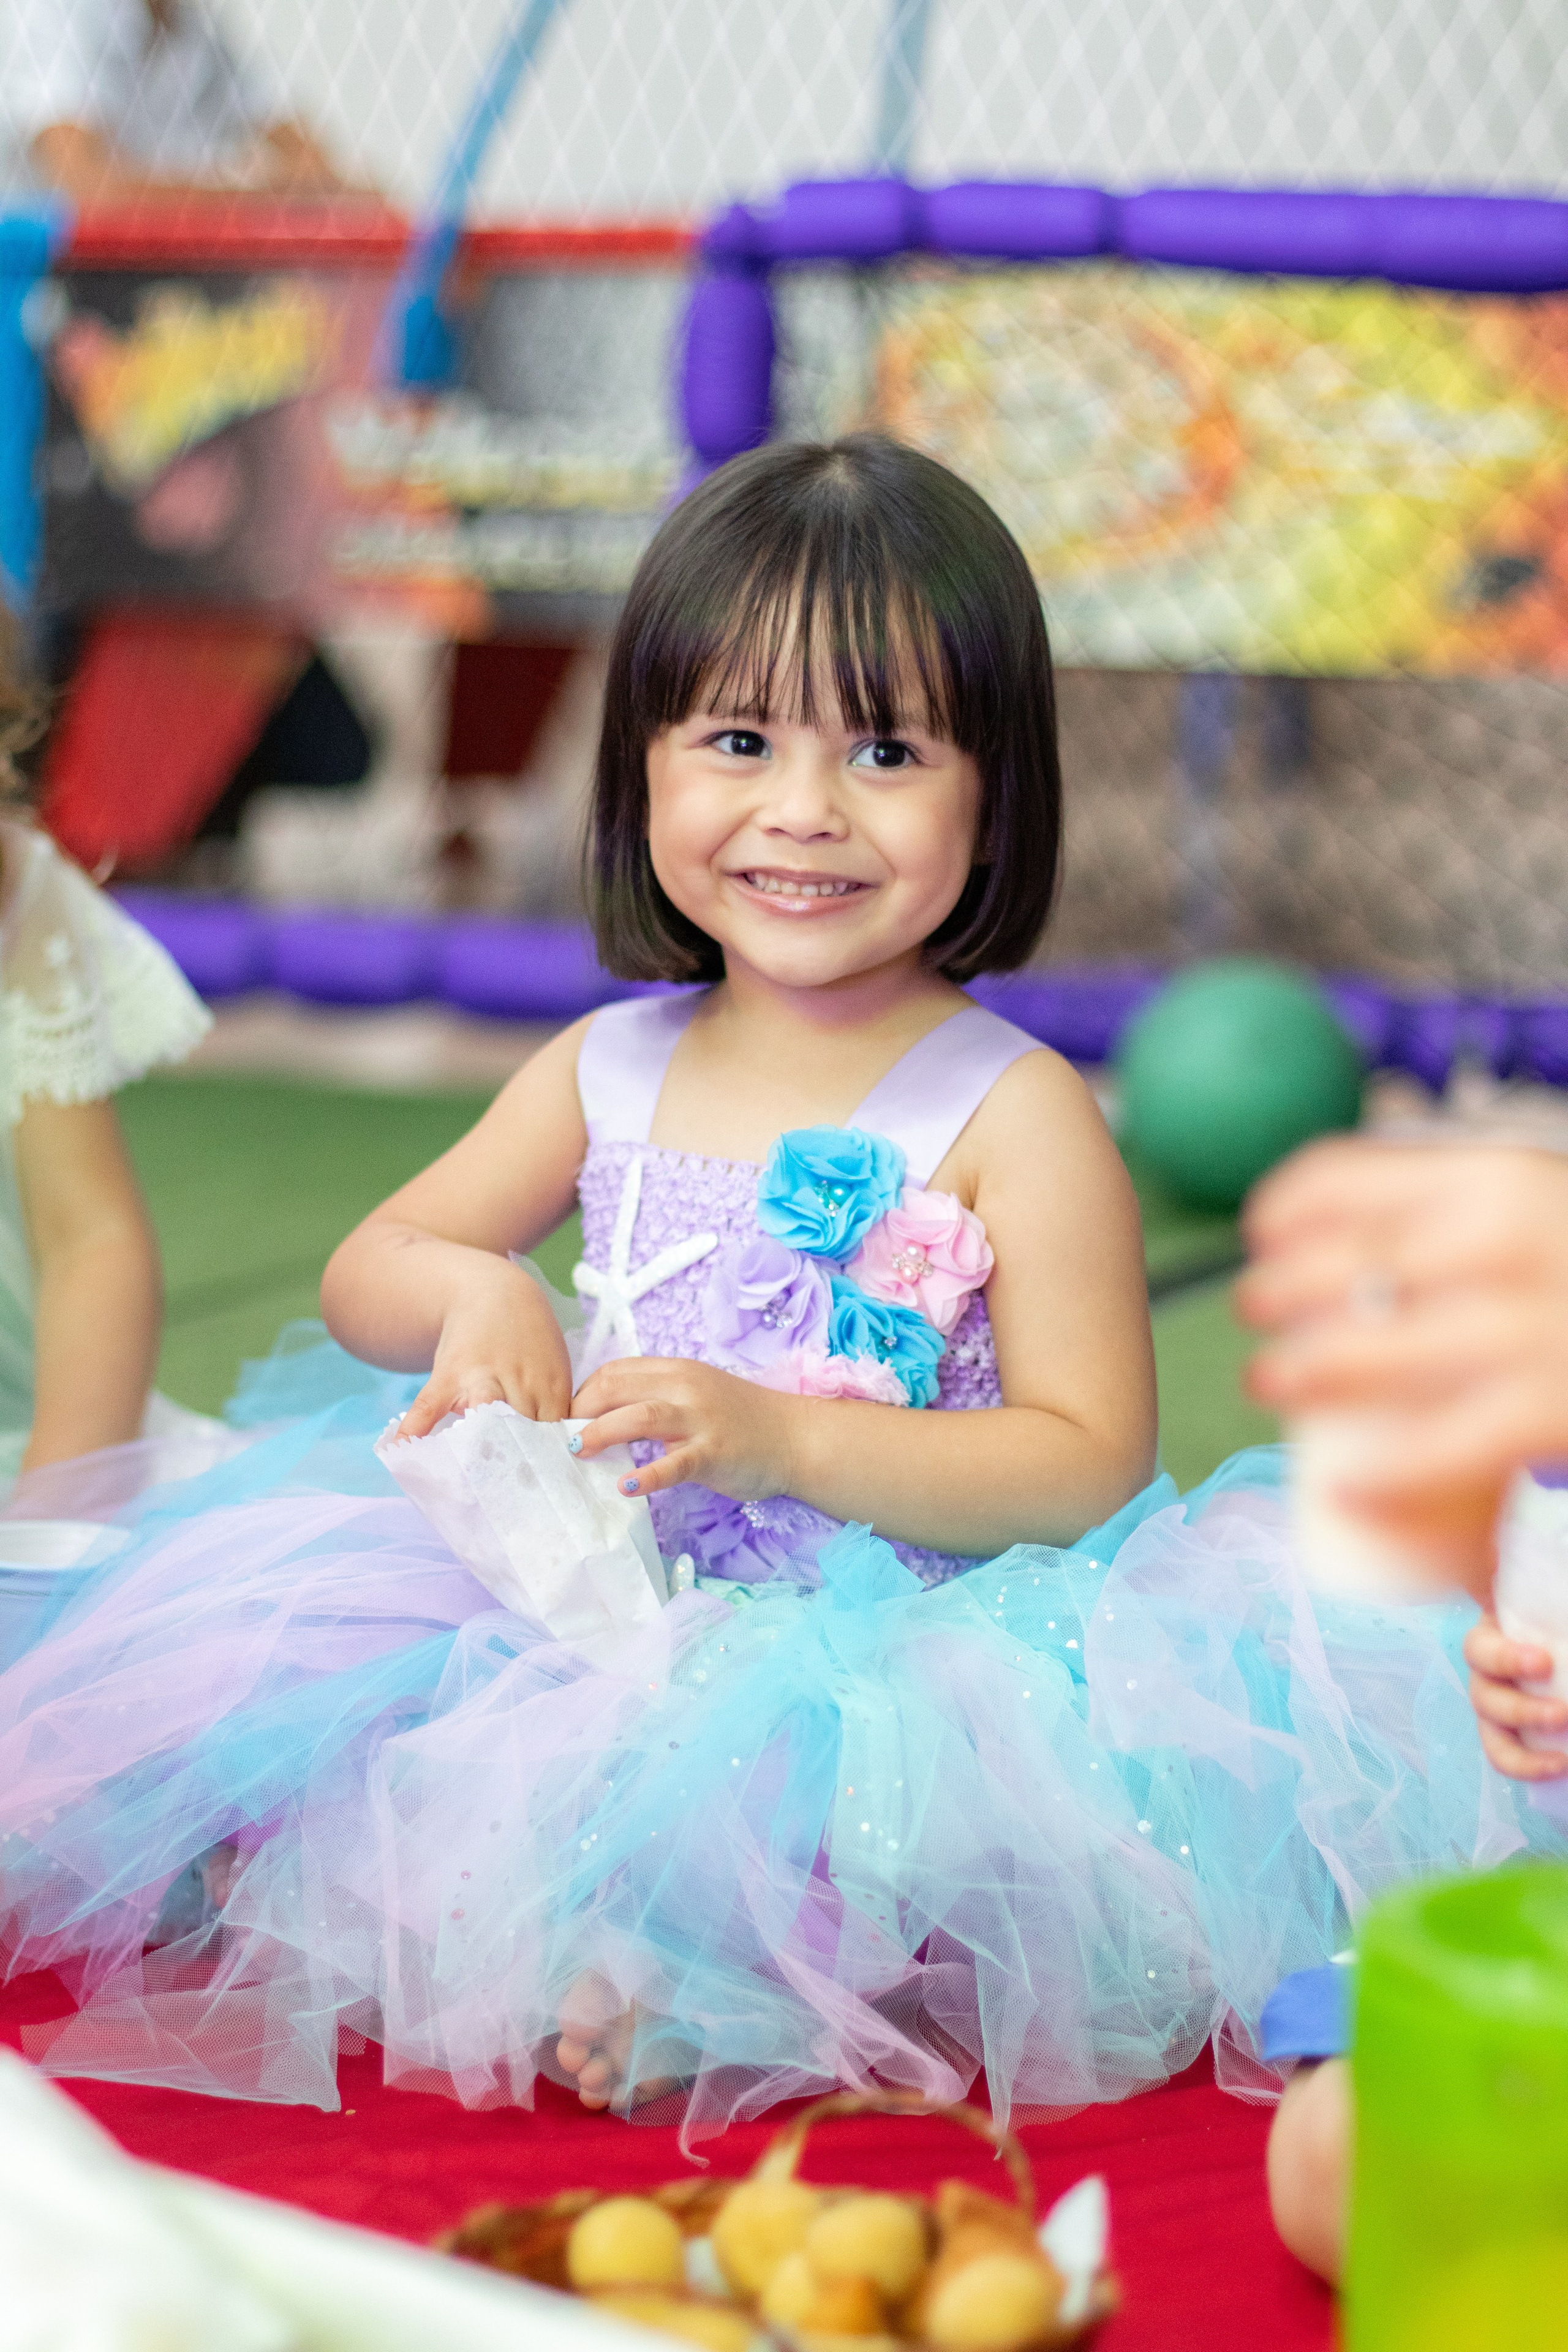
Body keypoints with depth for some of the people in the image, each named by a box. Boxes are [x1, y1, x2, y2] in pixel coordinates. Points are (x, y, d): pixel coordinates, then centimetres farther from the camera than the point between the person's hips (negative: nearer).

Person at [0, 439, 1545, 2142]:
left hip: (898, 1660, -5)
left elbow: (1088, 1461, -12)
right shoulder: (609, 1070, 9)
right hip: (604, 1617, 6)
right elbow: (365, 1271, 17)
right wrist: (471, 1294, -8)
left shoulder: (1014, 1113, -7)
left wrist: (777, 1433, -23)